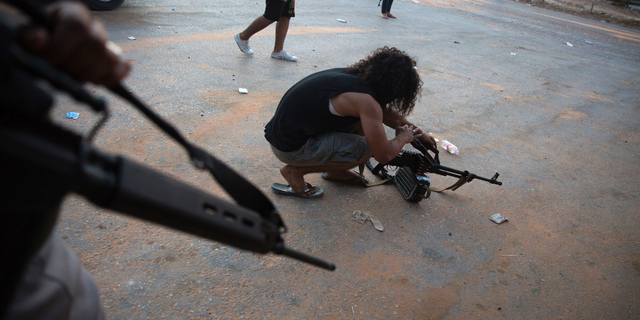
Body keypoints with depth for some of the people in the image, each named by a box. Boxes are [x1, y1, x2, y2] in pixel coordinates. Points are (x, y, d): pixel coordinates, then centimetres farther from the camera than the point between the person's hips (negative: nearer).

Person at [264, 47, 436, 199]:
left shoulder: (356, 75, 4)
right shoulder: (365, 100, -23)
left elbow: (384, 112, 22)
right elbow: (384, 155, -16)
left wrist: (418, 133, 24)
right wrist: (404, 137, 4)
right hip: (289, 148, -9)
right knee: (366, 149, -14)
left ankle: (334, 170, 21)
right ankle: (295, 171, -5)